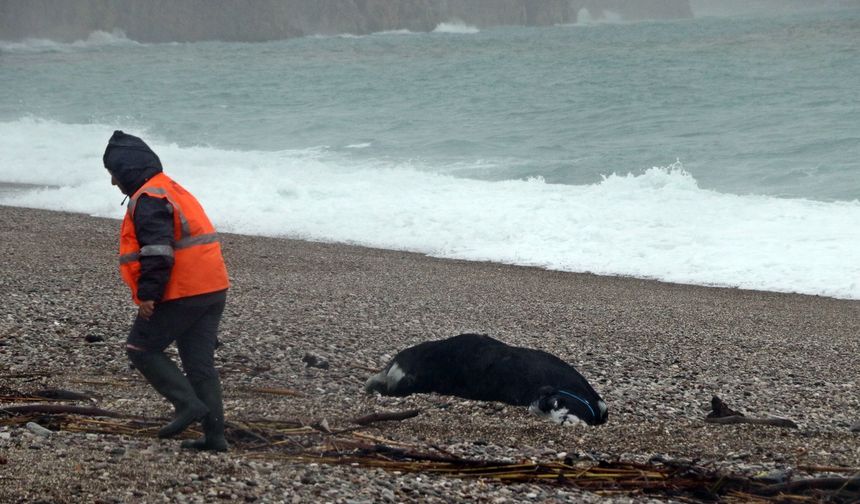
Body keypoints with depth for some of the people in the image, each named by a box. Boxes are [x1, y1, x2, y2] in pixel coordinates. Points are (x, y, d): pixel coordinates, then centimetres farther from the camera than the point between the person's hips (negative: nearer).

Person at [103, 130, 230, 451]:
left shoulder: (148, 199, -11)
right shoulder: (171, 190, 22)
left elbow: (157, 250, -22)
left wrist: (148, 293, -21)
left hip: (180, 294, -9)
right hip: (212, 291, 9)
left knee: (141, 349, 4)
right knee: (200, 362, 10)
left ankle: (188, 403, -7)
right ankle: (214, 434, 8)